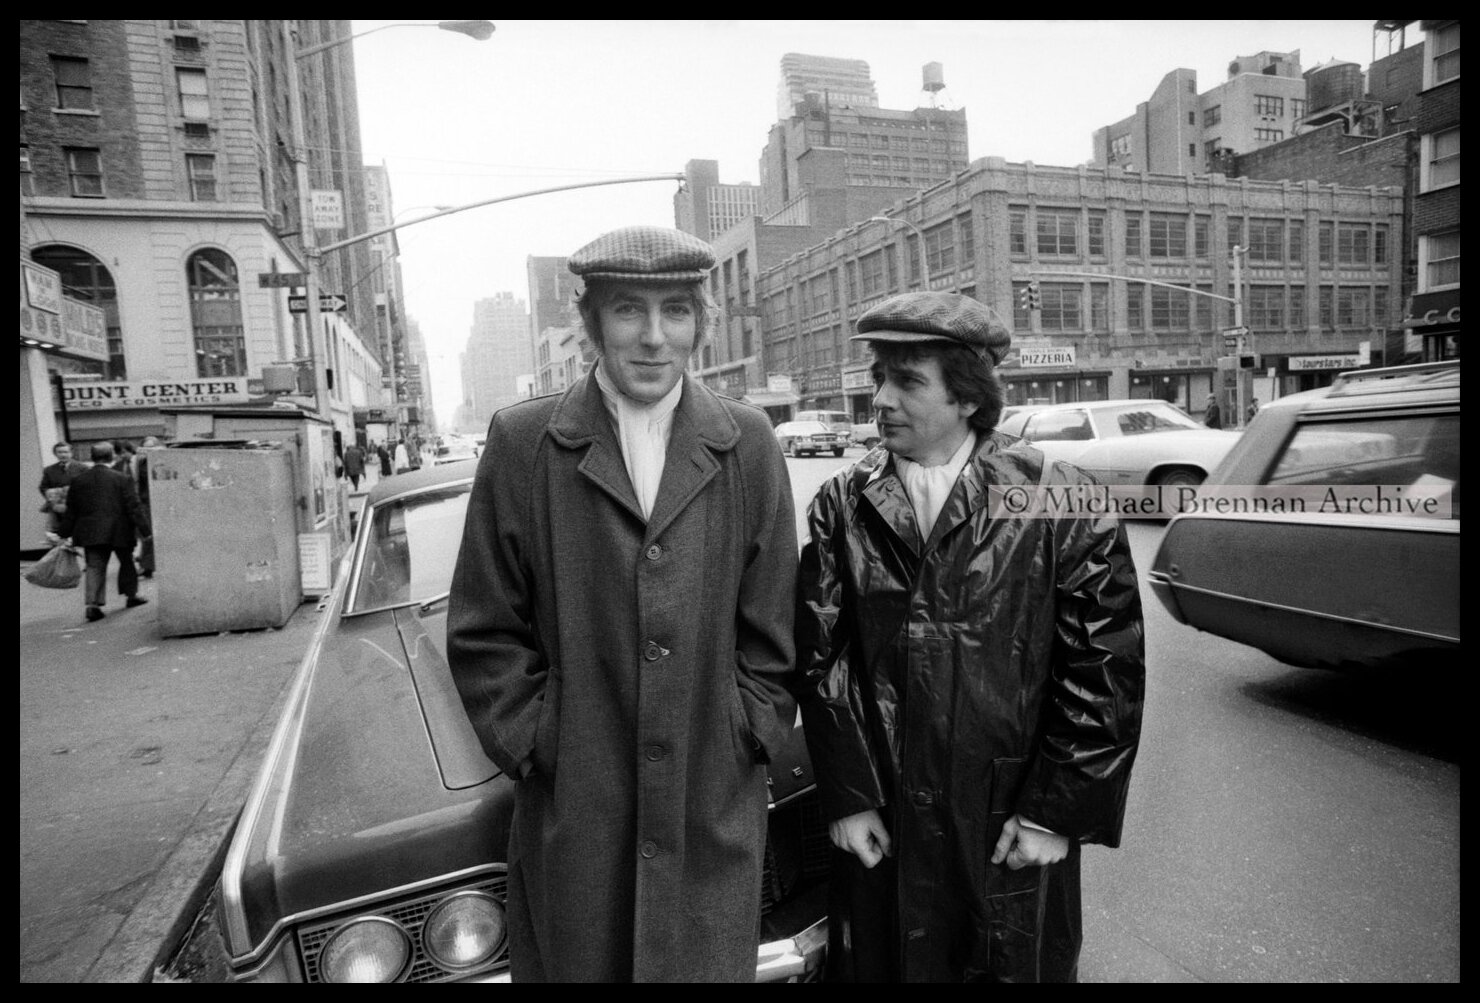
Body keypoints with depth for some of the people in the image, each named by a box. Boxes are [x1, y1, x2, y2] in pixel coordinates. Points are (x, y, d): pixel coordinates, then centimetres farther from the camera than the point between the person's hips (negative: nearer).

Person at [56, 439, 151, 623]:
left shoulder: (77, 480, 3)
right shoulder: (122, 479, -8)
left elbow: (70, 511, 8)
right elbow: (134, 507, -10)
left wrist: (64, 533, 15)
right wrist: (144, 529, -7)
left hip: (91, 532, 3)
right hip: (119, 531, -2)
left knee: (94, 567, 3)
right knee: (126, 562, 15)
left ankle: (93, 604, -7)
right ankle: (131, 594, 26)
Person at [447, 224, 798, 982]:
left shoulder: (748, 444, -1)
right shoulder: (521, 442, -4)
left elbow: (772, 627, 2)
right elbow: (484, 633, -1)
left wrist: (749, 737, -2)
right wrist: (534, 747, -6)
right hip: (573, 808, 0)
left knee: (710, 963, 15)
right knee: (576, 962, 16)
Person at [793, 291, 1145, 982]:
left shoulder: (1058, 503, -8)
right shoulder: (842, 505, -2)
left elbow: (1108, 664, -7)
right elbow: (820, 657, -2)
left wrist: (1058, 810, -8)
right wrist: (846, 795, -5)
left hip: (1018, 835, -1)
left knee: (1022, 964, 17)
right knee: (880, 965, 17)